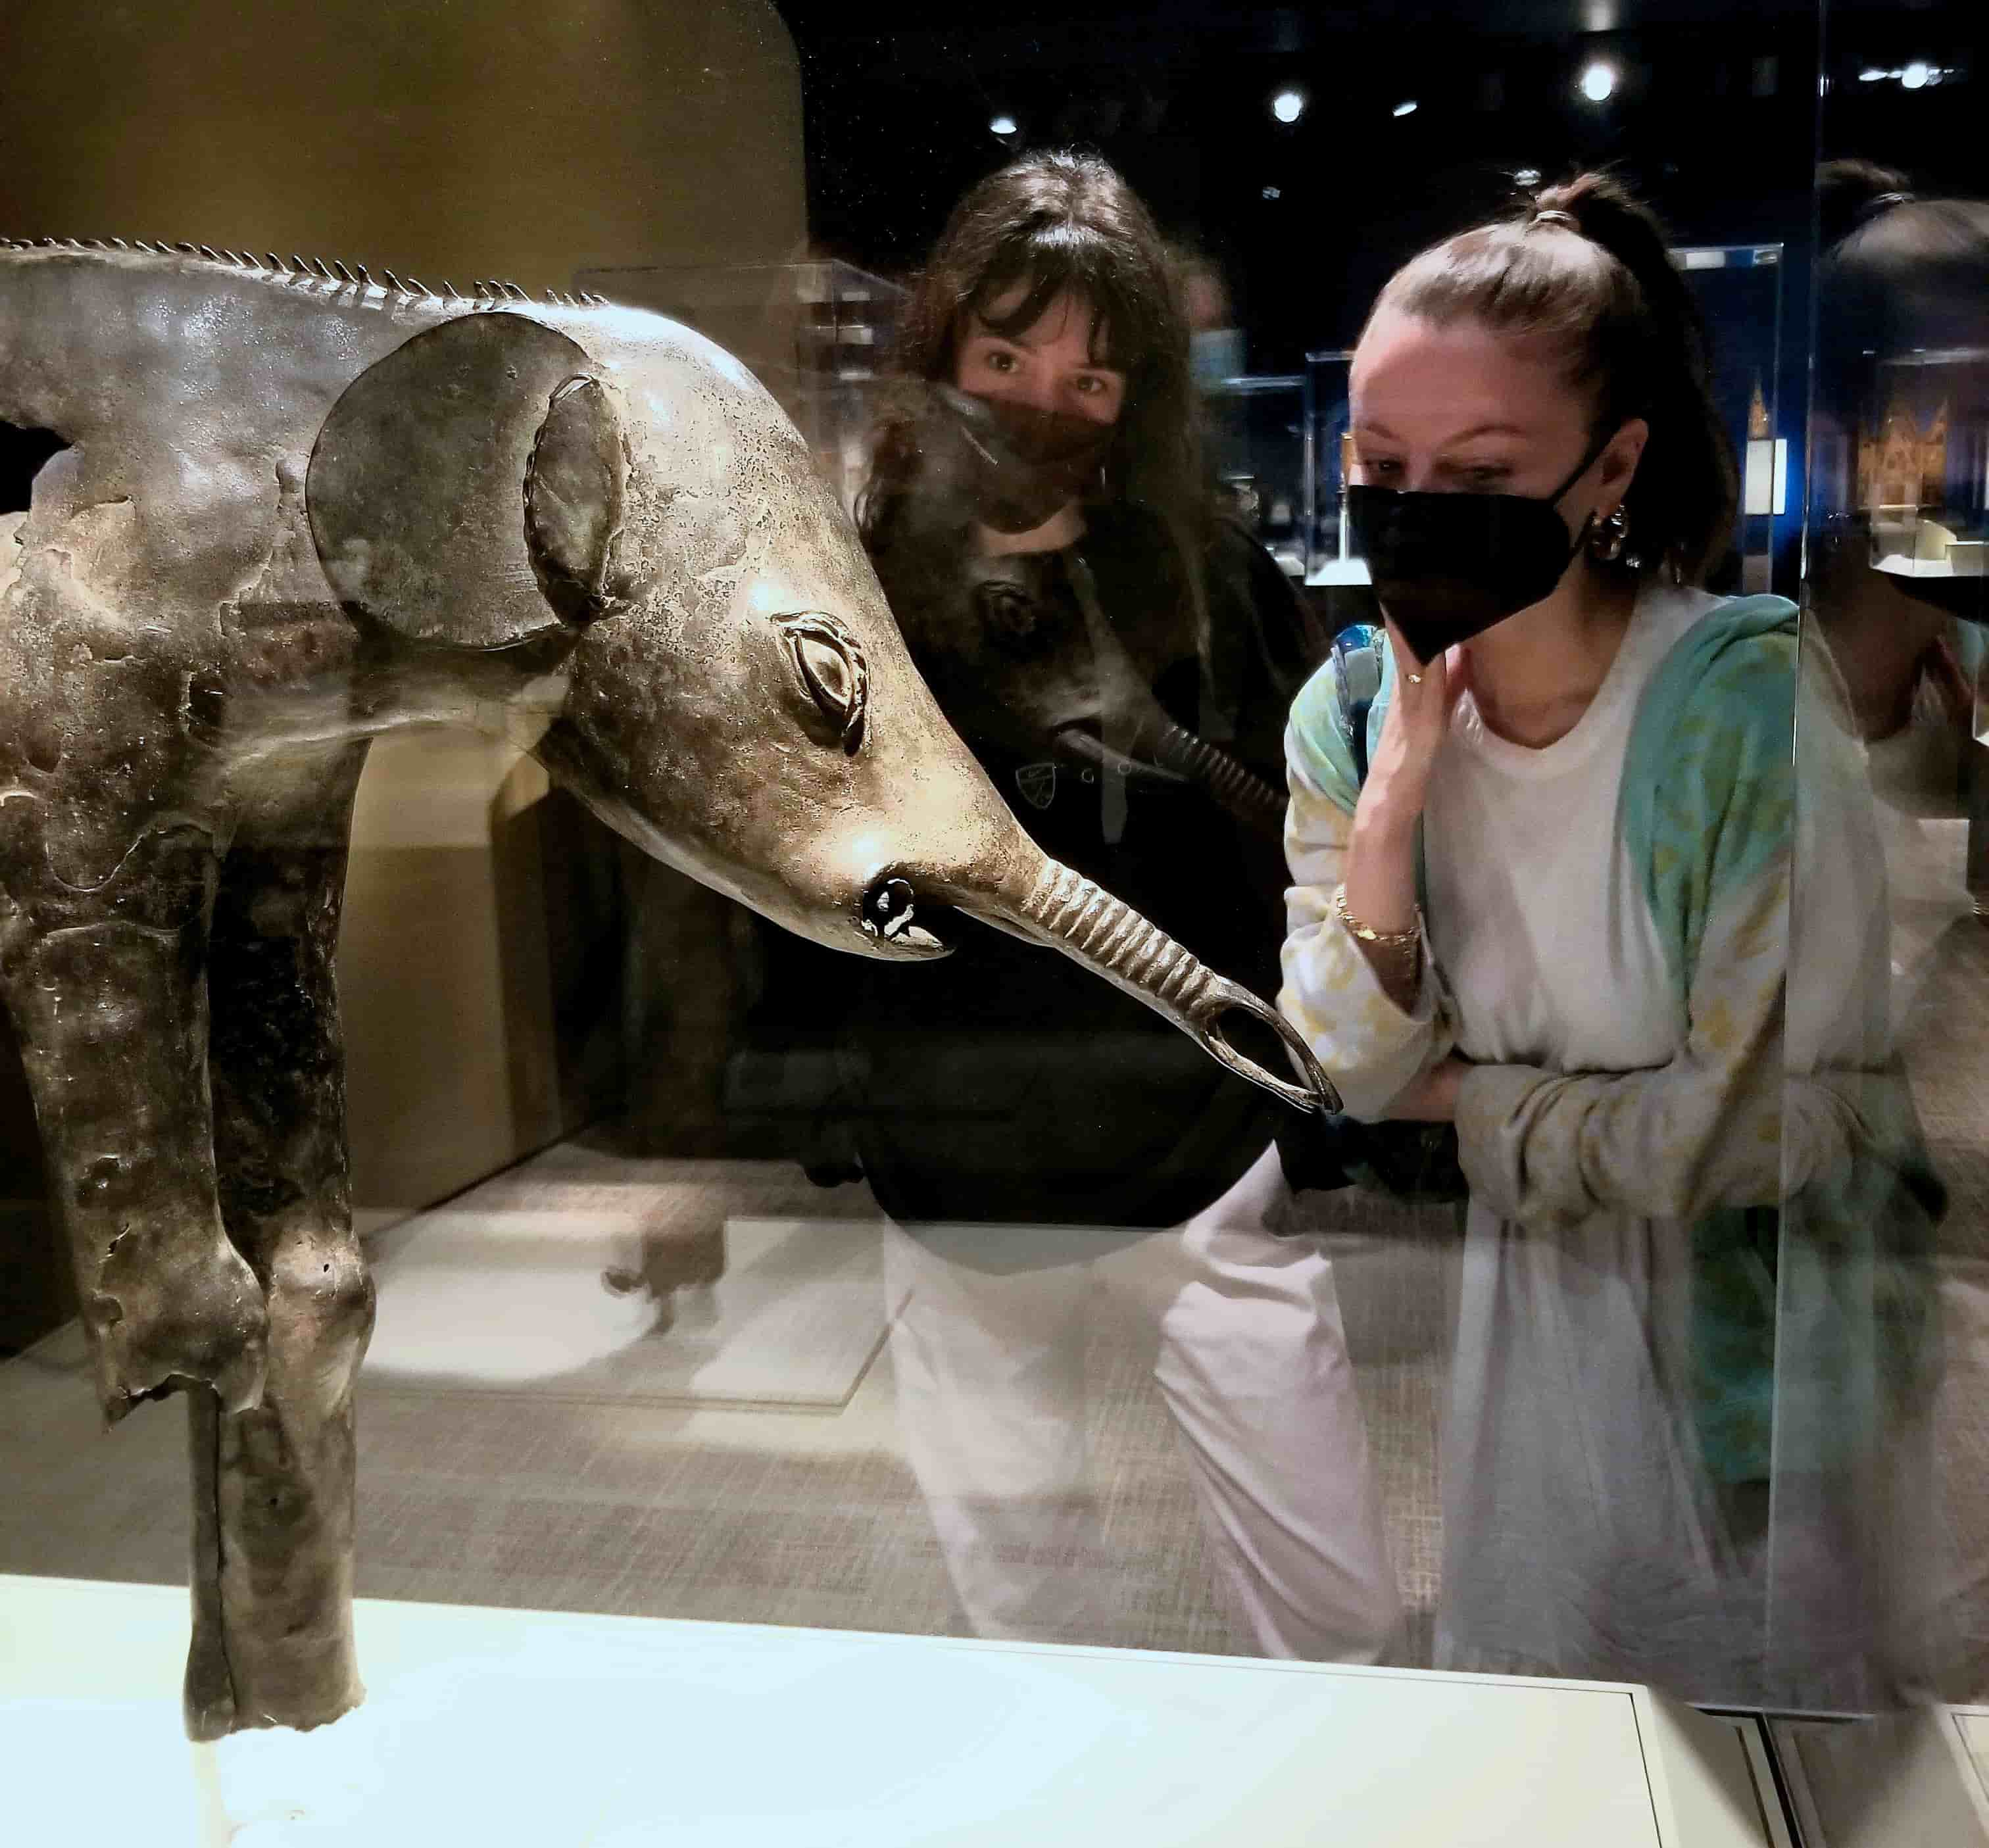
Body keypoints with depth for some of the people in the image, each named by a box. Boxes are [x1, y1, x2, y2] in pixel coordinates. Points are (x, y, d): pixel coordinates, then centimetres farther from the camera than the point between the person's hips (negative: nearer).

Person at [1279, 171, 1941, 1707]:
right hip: (1507, 1308, 4)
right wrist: (1396, 793, -23)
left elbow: (1764, 1117, -21)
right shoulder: (1350, 716, -8)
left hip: (1748, 1333, -3)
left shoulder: (1746, 703, -23)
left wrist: (1474, 1104, -12)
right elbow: (1352, 1080, -12)